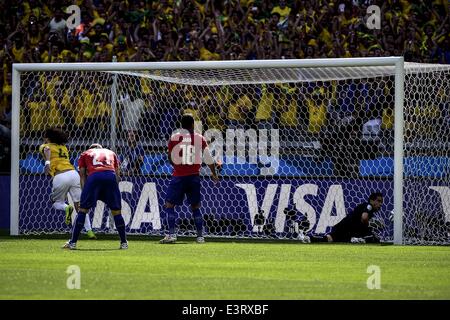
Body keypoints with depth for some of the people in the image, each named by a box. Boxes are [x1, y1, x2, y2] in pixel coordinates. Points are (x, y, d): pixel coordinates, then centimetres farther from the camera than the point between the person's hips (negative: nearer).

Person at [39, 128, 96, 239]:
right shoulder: (63, 147, 28)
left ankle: (66, 208, -16)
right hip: (73, 173, 4)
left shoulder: (44, 146, 13)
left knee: (56, 202, 18)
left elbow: (47, 150, -9)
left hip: (60, 177, -4)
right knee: (80, 205, 3)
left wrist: (47, 162, -25)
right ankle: (89, 230, -10)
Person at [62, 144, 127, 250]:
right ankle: (124, 243, 16)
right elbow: (117, 174, 25)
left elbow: (82, 175, 19)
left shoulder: (85, 154, 31)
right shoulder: (111, 153, 35)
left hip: (94, 176, -1)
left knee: (83, 209, 6)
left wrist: (84, 190, 16)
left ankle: (73, 242, 3)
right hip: (111, 176, 1)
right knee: (116, 211, 13)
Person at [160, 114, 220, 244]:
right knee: (195, 207, 14)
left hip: (179, 176, -2)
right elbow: (209, 159, 6)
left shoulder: (174, 138, -2)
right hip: (194, 177, 2)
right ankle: (200, 236, 12)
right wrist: (214, 174, 22)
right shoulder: (199, 138, 1)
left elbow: (171, 159, 8)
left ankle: (171, 234, -9)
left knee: (169, 204, 3)